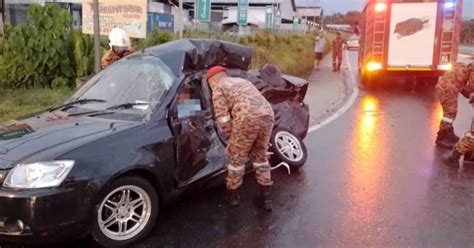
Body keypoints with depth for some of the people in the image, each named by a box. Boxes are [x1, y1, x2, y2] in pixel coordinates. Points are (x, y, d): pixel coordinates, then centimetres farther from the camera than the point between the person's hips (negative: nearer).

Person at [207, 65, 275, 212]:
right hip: (267, 115, 7)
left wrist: (231, 139, 18)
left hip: (247, 119, -7)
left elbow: (223, 118, 4)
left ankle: (232, 195, 30)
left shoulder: (218, 88, 12)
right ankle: (265, 197, 26)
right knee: (260, 156, 22)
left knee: (237, 158, 13)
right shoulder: (242, 81, 35)